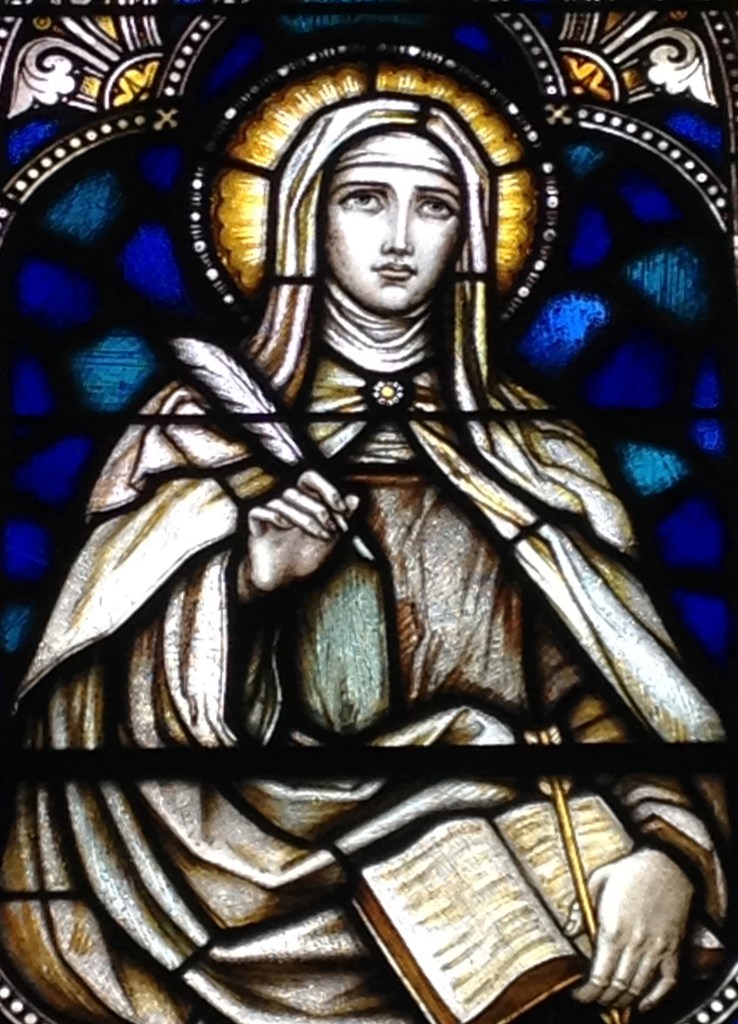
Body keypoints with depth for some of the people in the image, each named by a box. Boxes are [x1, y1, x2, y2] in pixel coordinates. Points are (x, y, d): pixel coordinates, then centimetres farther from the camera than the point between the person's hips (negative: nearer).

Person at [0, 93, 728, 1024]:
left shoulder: (524, 451, 9)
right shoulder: (206, 426, 5)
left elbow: (597, 678, 2)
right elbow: (119, 705, 1)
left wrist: (670, 847, -16)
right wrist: (244, 583, -16)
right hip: (256, 869, -2)